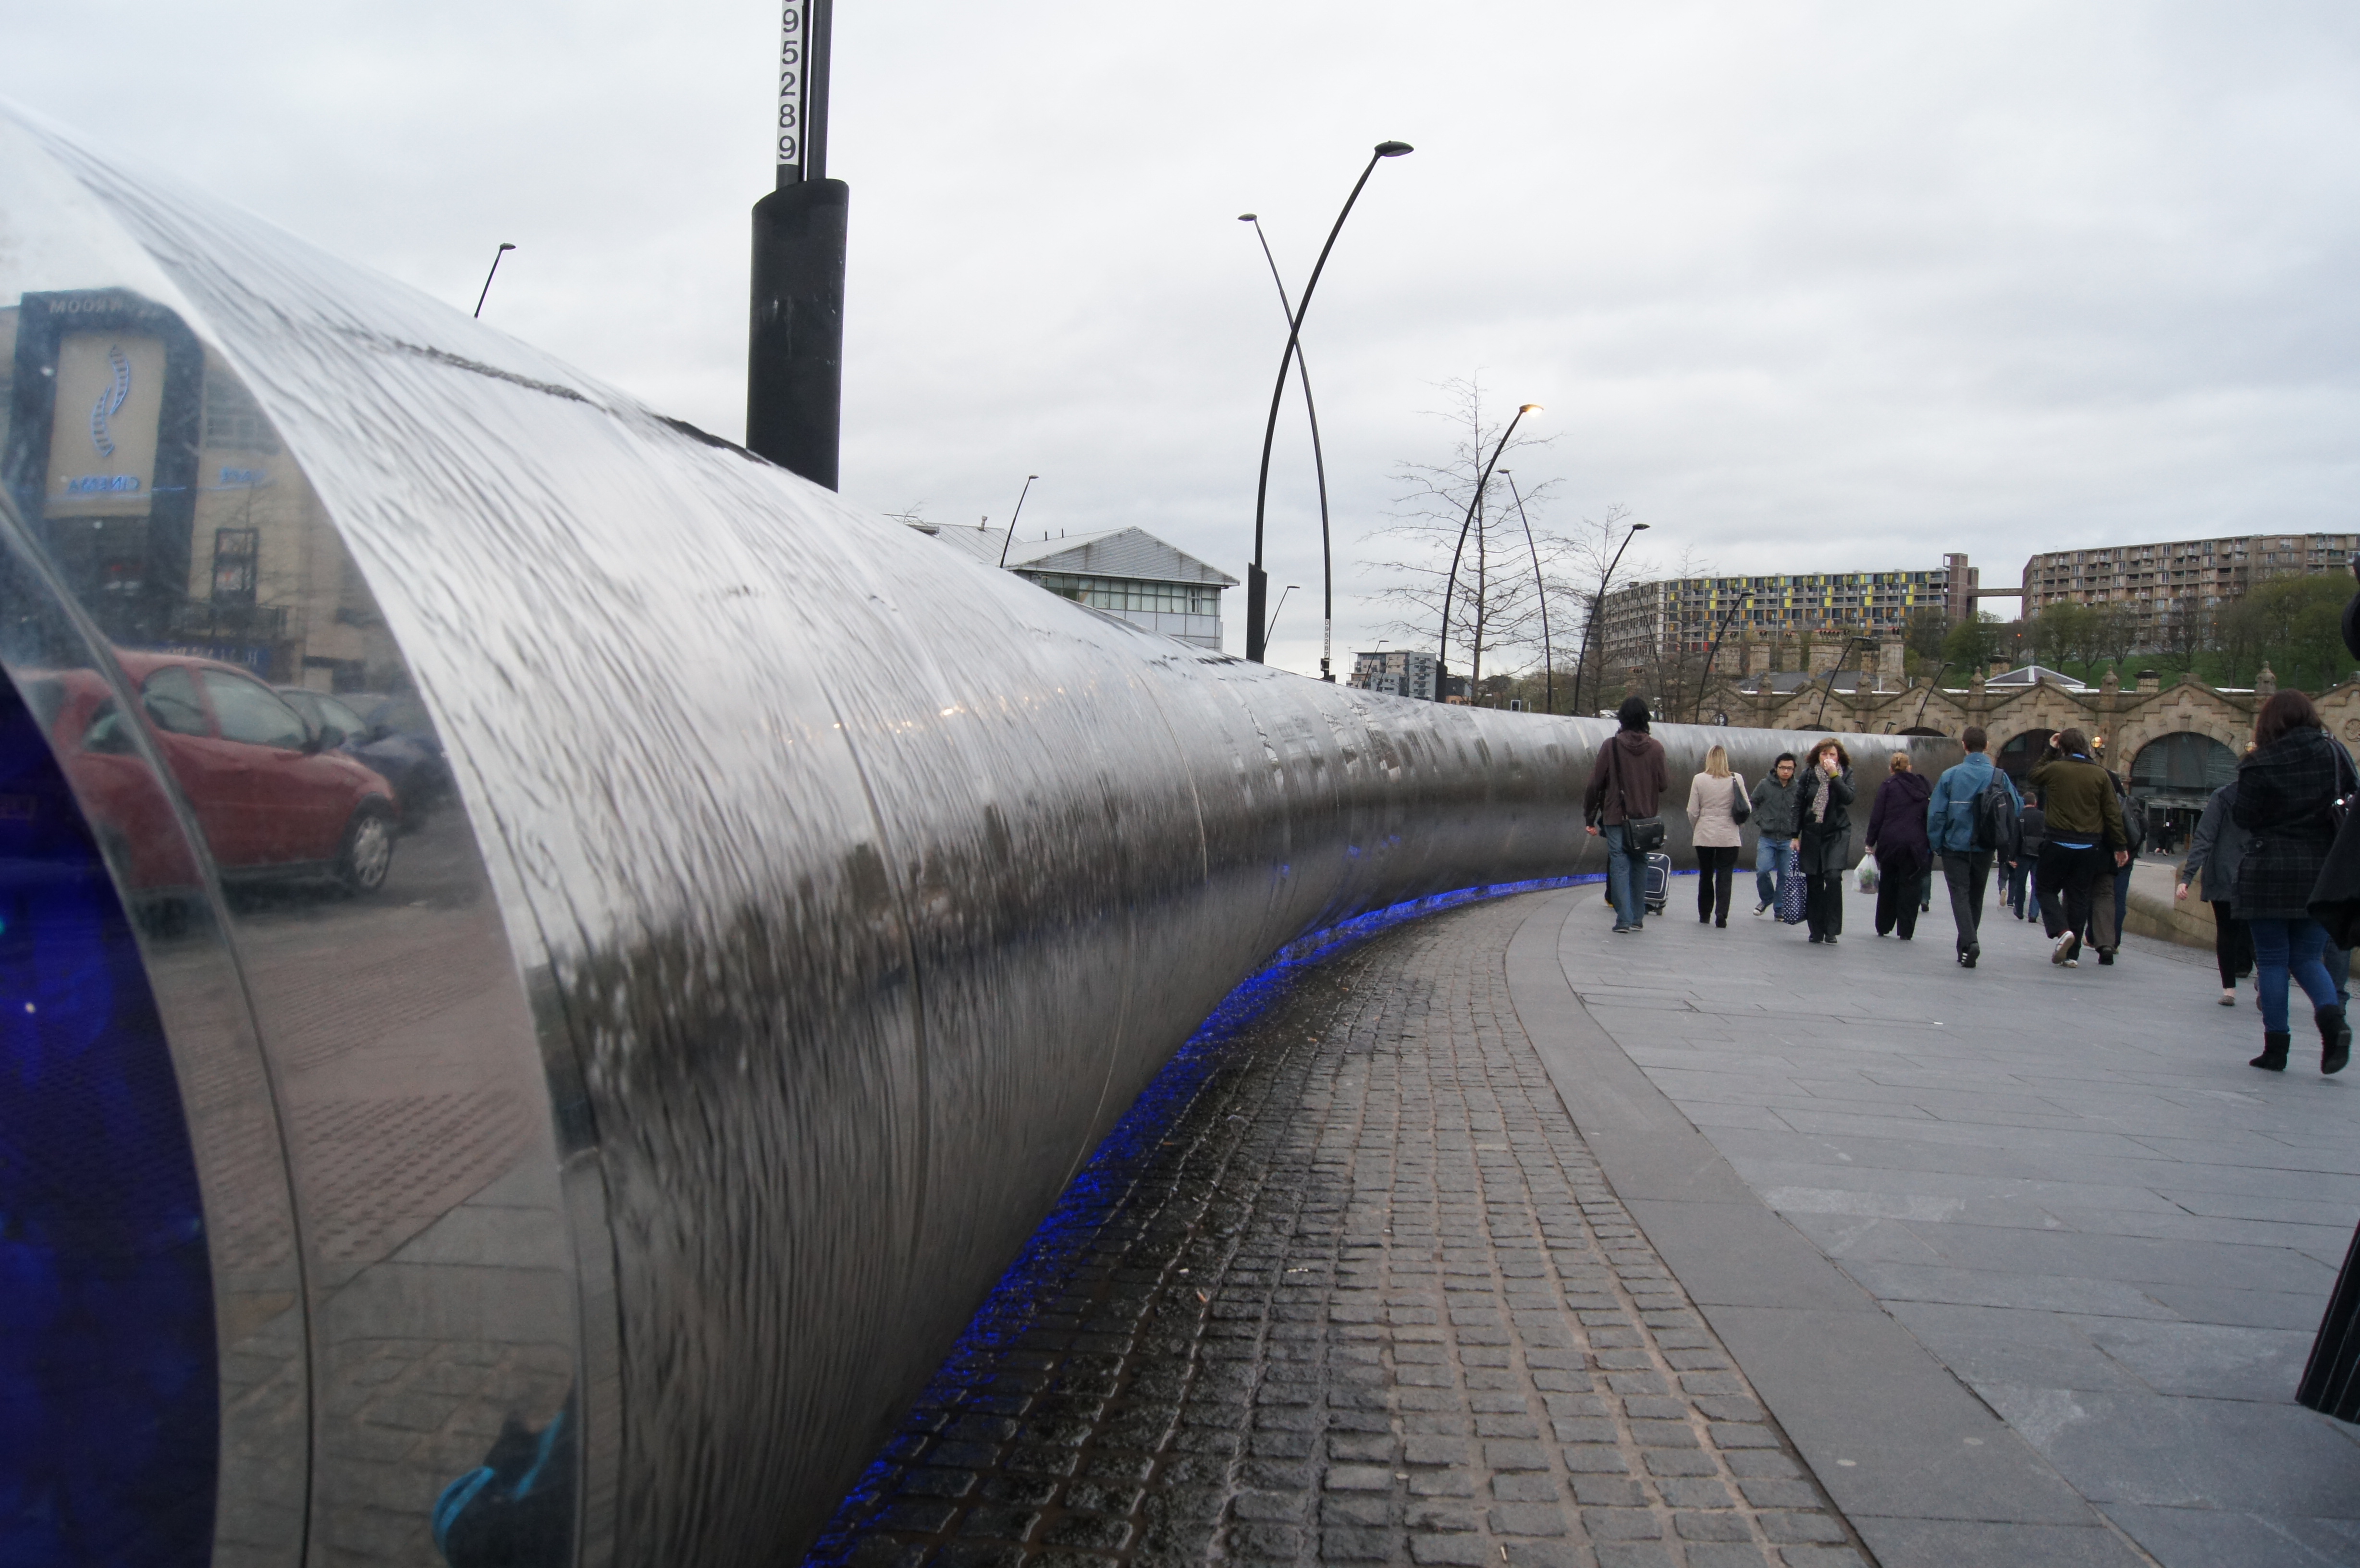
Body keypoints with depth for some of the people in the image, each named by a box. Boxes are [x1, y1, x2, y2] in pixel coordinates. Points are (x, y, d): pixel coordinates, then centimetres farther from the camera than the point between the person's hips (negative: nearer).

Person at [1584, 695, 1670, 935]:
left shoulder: (1611, 747, -6)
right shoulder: (1656, 748, -1)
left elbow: (1595, 784, -4)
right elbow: (1663, 784, 3)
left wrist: (1590, 818, 4)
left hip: (1616, 818, -2)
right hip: (1645, 818, 2)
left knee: (1619, 866, 0)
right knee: (1639, 866, 12)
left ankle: (1624, 919, -5)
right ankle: (1638, 918, 15)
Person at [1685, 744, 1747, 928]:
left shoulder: (1699, 780, -6)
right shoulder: (1736, 779, -6)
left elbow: (1693, 811, -1)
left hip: (1704, 836, 1)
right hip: (1729, 837, -1)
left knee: (1706, 875, 14)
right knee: (1724, 877, 2)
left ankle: (1705, 915, 22)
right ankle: (1721, 915, -9)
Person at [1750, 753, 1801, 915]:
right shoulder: (1765, 785, -3)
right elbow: (1753, 804, 11)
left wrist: (1796, 833, -1)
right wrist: (1760, 821, -1)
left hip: (1788, 840, 0)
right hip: (1767, 838, 0)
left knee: (1785, 875, 3)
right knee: (1762, 870, -10)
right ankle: (1766, 898, 17)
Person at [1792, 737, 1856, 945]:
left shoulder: (1845, 774, 1)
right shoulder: (1808, 774, 2)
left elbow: (1849, 798, -16)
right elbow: (1798, 805, 4)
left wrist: (1834, 776, -21)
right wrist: (1796, 836, 1)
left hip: (1837, 834, -2)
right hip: (1812, 834, 2)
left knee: (1833, 877, -17)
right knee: (1814, 883, 3)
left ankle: (1832, 930, -10)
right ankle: (1816, 930, 13)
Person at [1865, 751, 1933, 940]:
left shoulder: (1887, 786, 1)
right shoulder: (1924, 786, 9)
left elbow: (1876, 817, -3)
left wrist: (1871, 843, 4)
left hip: (1890, 842, -1)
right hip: (1916, 844, 1)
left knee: (1887, 885, 12)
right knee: (1910, 885, 4)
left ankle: (1883, 927, 19)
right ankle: (1906, 930, 1)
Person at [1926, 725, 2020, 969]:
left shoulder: (1950, 776, -8)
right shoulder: (2000, 777, -5)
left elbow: (1935, 813, -8)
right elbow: (2017, 813, -2)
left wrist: (1937, 845, 0)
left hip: (1955, 847, -2)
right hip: (1984, 849, 2)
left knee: (1960, 894, -1)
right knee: (1975, 897, 16)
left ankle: (1969, 942, -23)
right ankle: (1968, 947, 25)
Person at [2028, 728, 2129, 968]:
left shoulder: (2054, 769, -7)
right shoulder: (2100, 775, -1)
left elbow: (2034, 773, 16)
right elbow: (2113, 813, 1)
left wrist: (2050, 750, 20)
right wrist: (2120, 846, 8)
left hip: (2058, 842, -2)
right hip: (2089, 847, 2)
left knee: (2047, 889, 12)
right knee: (2078, 898, 9)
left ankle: (2062, 931, -13)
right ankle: (2072, 953, 11)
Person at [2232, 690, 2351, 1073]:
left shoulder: (2260, 764, -9)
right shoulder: (2332, 754, 2)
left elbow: (2243, 816, -7)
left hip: (2268, 871, -3)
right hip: (2321, 873, 3)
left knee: (2272, 959, 5)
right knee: (2307, 956, 13)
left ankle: (2276, 1045, 5)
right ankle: (2332, 1016, -14)